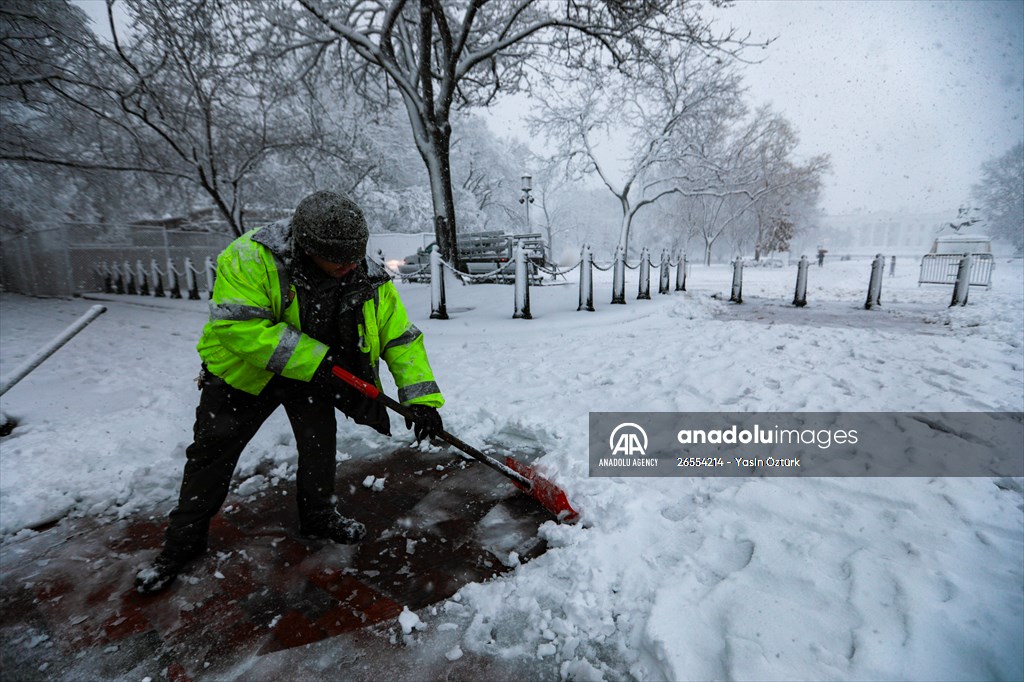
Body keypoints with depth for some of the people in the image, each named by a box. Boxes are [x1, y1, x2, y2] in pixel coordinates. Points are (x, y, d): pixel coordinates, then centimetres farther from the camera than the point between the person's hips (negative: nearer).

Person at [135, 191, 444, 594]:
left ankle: (317, 517, 29)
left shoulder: (370, 281, -21)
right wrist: (315, 360, -36)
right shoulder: (251, 258, -32)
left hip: (316, 373, 3)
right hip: (243, 369, -2)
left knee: (320, 444, 2)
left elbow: (403, 339, -17)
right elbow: (240, 328, -36)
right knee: (212, 451, 7)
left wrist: (421, 399, -25)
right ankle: (183, 541, 29)